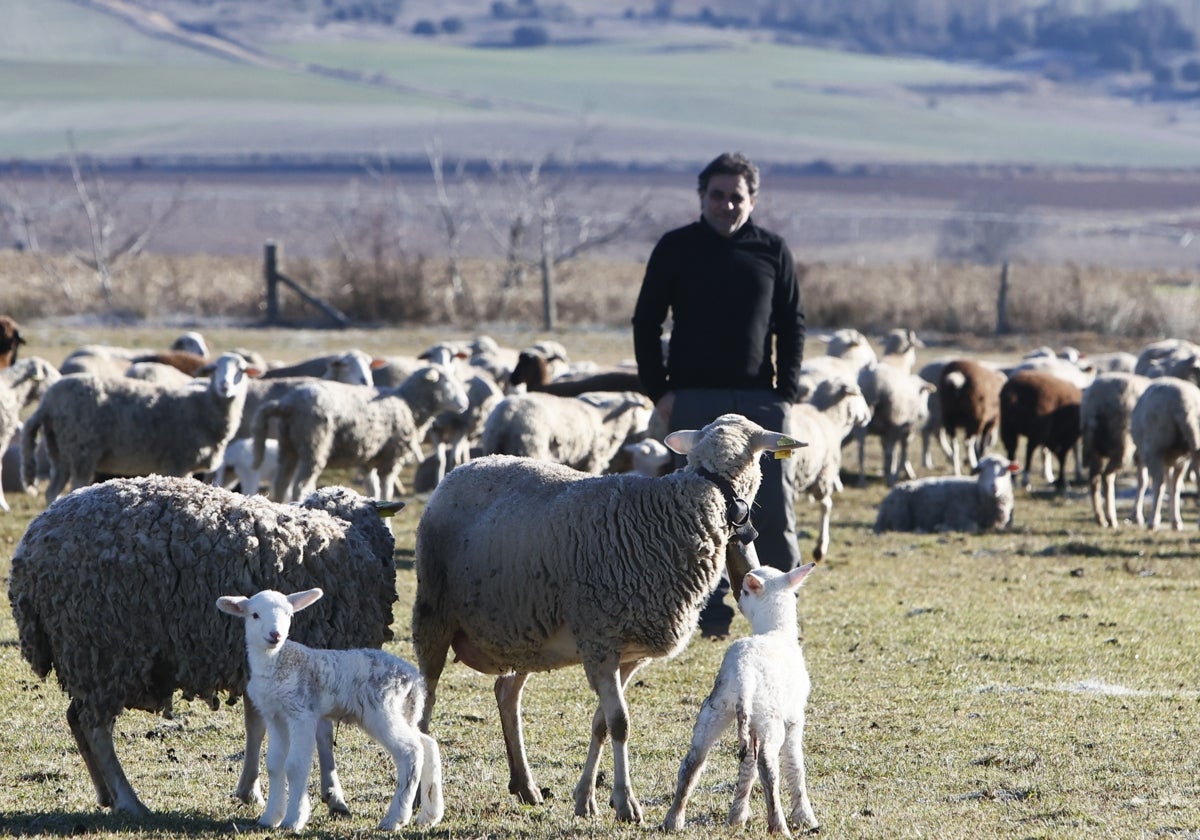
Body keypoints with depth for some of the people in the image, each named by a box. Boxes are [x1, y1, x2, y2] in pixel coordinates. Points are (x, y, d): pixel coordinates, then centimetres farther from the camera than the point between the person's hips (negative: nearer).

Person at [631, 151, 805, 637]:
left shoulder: (772, 251, 8)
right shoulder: (676, 249, 5)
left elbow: (792, 324, 11)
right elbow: (646, 322, 6)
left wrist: (787, 390, -1)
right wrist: (658, 391, -4)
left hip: (760, 398, 1)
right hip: (694, 399, -1)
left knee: (774, 507, -4)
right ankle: (711, 610, 4)